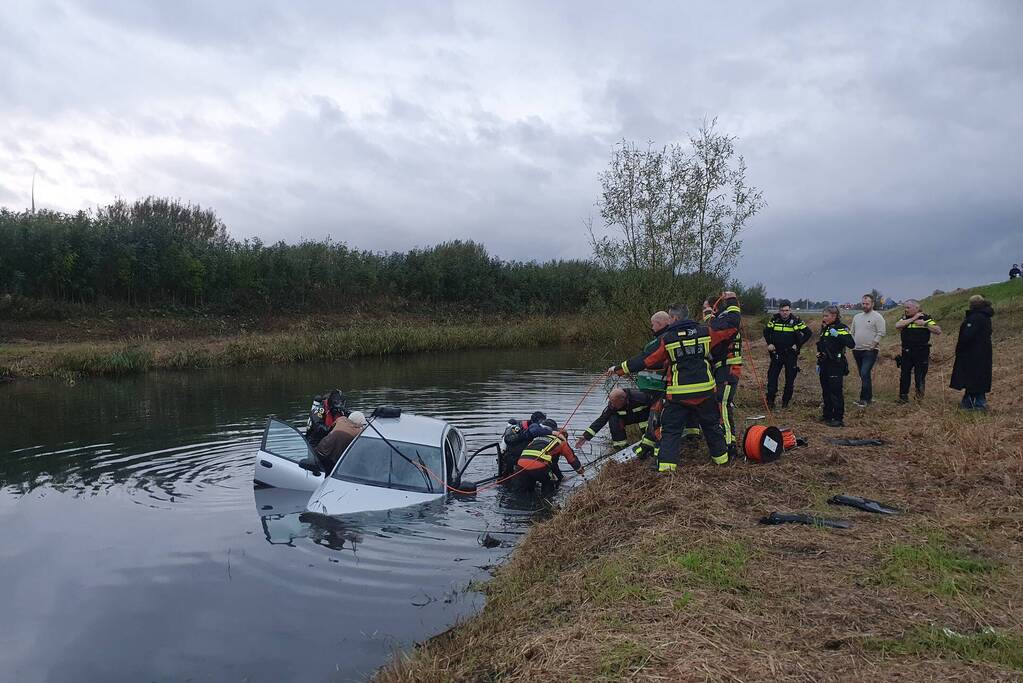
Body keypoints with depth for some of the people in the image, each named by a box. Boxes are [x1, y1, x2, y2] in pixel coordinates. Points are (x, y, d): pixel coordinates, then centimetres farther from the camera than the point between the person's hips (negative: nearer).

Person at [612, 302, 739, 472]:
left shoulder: (667, 338, -6)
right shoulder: (705, 332, 1)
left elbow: (645, 360, -4)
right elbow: (730, 330, 11)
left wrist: (619, 369, 4)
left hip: (678, 393, -3)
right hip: (705, 390, 3)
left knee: (671, 429, 5)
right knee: (711, 425, 22)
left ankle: (666, 464, -5)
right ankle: (721, 456, 34)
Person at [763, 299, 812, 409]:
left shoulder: (796, 321, -7)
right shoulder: (774, 319, -1)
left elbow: (808, 333, 0)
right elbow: (766, 331, 15)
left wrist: (798, 345, -6)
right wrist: (769, 344, 2)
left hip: (791, 354, -1)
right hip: (776, 353, 1)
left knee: (790, 378, 4)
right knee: (772, 376, -5)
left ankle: (786, 402, 17)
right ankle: (770, 401, 2)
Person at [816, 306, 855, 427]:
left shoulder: (841, 328, -10)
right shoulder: (825, 329, 16)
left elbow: (851, 344, -23)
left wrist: (837, 335, -30)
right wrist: (819, 363, 24)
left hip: (836, 366, -9)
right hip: (825, 366, 9)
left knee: (836, 392, -8)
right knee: (826, 392, 15)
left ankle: (838, 418, -4)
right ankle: (827, 415, 26)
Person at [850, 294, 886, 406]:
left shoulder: (877, 317, -6)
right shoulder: (857, 317, 15)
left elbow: (881, 332, -12)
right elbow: (852, 332, 20)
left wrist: (873, 344, -14)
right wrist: (852, 344, 10)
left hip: (870, 351, -7)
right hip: (857, 350, 7)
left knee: (865, 374, -15)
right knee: (863, 375, 12)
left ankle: (864, 399, -11)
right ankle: (869, 396, 23)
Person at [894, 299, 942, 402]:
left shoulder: (926, 318, -1)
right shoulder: (905, 319, 9)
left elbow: (938, 331, -7)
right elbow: (897, 325, -12)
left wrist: (925, 324, -18)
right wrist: (913, 319, -13)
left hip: (922, 353, -3)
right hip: (906, 353, 3)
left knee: (919, 376, 2)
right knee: (904, 375, 6)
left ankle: (919, 389, 26)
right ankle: (903, 396, 16)